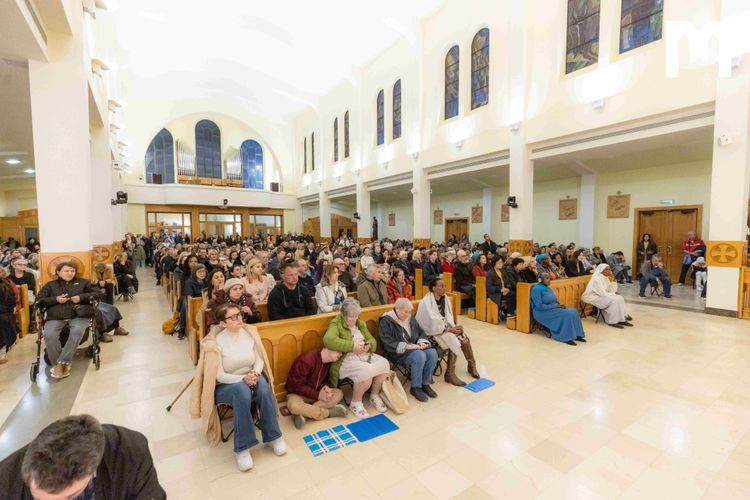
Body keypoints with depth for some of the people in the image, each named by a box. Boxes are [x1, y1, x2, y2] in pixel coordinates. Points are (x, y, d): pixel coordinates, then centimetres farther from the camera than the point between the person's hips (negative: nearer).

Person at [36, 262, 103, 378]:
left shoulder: (83, 282, 19)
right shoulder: (50, 285, 22)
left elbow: (98, 293, 12)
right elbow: (39, 301, 14)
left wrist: (81, 297, -3)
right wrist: (55, 299, -4)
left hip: (78, 315, -1)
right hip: (56, 317, 2)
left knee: (77, 331, -34)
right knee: (48, 335, -29)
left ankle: (61, 363, -24)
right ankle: (64, 364, -17)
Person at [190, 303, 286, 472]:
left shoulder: (250, 332, -4)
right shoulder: (215, 342, -15)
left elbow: (259, 360, -1)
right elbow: (219, 375, -17)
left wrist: (255, 373, -22)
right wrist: (242, 378, -31)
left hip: (250, 379, 3)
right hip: (225, 386, -3)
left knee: (263, 384, -31)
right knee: (242, 390, -37)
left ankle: (272, 436, -16)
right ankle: (242, 447, -23)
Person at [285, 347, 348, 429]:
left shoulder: (329, 361, -7)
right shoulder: (307, 359, -28)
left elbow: (325, 379, 6)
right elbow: (296, 385, -23)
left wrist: (325, 387, -17)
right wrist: (317, 395, -24)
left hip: (318, 393, 6)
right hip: (298, 393, -6)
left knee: (339, 393, -16)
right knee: (294, 406, -38)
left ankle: (303, 414, -19)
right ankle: (329, 412, -20)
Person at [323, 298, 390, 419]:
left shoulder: (360, 324, 15)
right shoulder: (336, 324, -6)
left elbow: (373, 340, 18)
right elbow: (328, 340, -26)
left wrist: (369, 345, -7)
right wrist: (352, 346, -25)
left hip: (365, 355, 7)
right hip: (346, 359, -6)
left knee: (384, 364, -19)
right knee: (366, 371, -33)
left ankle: (375, 395, 5)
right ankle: (355, 402, -5)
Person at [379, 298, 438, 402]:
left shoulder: (411, 318, 12)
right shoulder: (386, 321, -10)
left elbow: (421, 332, 19)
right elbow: (388, 343, -17)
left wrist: (422, 341, -4)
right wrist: (406, 346, -24)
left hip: (415, 348, 7)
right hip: (398, 352, -7)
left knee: (432, 353, -20)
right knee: (419, 356, -32)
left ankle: (426, 384, -4)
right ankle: (415, 388, -13)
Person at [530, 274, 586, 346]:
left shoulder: (548, 288, 14)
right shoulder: (536, 289, -14)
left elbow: (554, 301, 20)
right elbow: (539, 306, -21)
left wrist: (559, 305, -3)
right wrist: (554, 306, -17)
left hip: (554, 308, 8)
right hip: (543, 312, -8)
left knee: (573, 311, -12)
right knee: (566, 314, -26)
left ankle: (576, 335, -9)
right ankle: (566, 337, -19)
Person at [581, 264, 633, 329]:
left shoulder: (605, 278, 6)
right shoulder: (596, 279, -21)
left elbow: (612, 291, 3)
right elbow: (603, 294, -22)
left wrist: (612, 281, -7)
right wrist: (614, 294, -7)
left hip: (601, 296, 9)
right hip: (593, 297, -9)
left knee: (620, 298, -5)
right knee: (614, 300, -22)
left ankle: (621, 319, -2)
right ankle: (612, 321, -14)